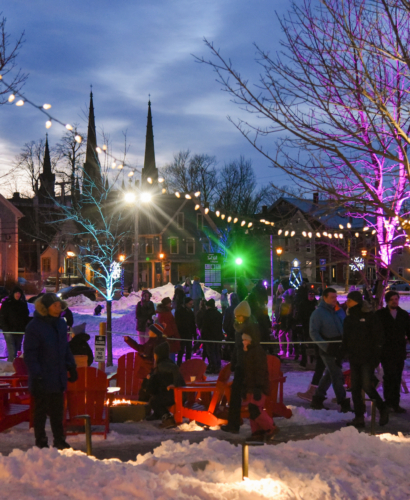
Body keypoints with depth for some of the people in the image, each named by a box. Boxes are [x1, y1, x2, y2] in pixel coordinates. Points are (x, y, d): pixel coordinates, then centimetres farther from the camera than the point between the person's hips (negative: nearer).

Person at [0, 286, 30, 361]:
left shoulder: (23, 303, 10)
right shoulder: (7, 303, -1)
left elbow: (26, 317, 15)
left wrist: (26, 328, 3)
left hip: (20, 332, 4)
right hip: (10, 332, -4)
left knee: (16, 352, 7)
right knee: (12, 353, -13)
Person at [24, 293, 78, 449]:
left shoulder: (61, 323, 7)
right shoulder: (34, 326, -13)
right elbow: (30, 354, -13)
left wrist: (71, 367, 13)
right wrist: (36, 375, -17)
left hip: (58, 378, 6)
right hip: (42, 380, -6)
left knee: (57, 411, 13)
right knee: (41, 411, 6)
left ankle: (59, 441, 23)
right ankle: (41, 443, 16)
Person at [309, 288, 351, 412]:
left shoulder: (340, 311, 8)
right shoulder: (318, 313, -10)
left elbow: (345, 328, 17)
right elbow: (313, 333, -12)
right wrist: (325, 346, -21)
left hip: (339, 349, 7)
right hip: (328, 350, -7)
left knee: (329, 374, 13)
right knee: (337, 375, -4)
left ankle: (317, 399, 24)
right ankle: (343, 403, 2)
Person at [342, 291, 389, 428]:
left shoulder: (369, 316, -6)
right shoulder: (348, 318, 12)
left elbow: (378, 336, -7)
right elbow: (345, 340, 18)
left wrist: (376, 355, -12)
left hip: (367, 359, -6)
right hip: (354, 359, 6)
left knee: (367, 386, -12)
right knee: (355, 388, 4)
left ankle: (382, 408, 11)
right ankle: (359, 417, 10)